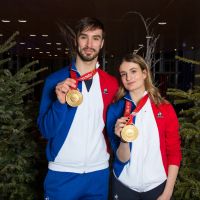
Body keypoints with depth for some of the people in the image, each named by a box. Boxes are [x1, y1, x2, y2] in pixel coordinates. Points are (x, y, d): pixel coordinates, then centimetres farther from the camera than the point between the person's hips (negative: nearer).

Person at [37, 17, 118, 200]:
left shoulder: (112, 83, -1)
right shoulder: (55, 80, -6)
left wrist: (109, 151, -1)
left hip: (99, 172, 2)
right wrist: (60, 102, -21)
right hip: (61, 173, -2)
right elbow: (46, 130, -8)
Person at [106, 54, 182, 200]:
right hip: (124, 185, 0)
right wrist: (123, 140, -27)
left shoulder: (165, 108, -6)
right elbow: (121, 159, -8)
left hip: (157, 185, 0)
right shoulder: (115, 110, -8)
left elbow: (174, 152, -2)